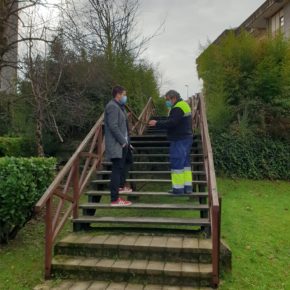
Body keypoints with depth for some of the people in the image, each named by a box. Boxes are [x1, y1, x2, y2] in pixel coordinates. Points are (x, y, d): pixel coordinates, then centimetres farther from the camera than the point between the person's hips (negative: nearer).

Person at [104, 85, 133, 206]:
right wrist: (123, 141, -20)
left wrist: (127, 141, 14)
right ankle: (115, 199, -6)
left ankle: (121, 186, 41)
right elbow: (113, 126, -23)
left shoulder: (119, 106, 17)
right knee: (117, 169, -10)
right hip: (116, 144, -11)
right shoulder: (112, 106, -15)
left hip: (122, 143, 11)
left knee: (127, 161, 26)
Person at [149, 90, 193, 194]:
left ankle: (178, 188, 0)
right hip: (186, 138, 11)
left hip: (179, 140, -11)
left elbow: (171, 123, -25)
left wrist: (157, 123, -19)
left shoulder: (177, 108, -15)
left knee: (177, 163, -5)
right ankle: (187, 187, 19)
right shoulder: (184, 105, 18)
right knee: (185, 162, 14)